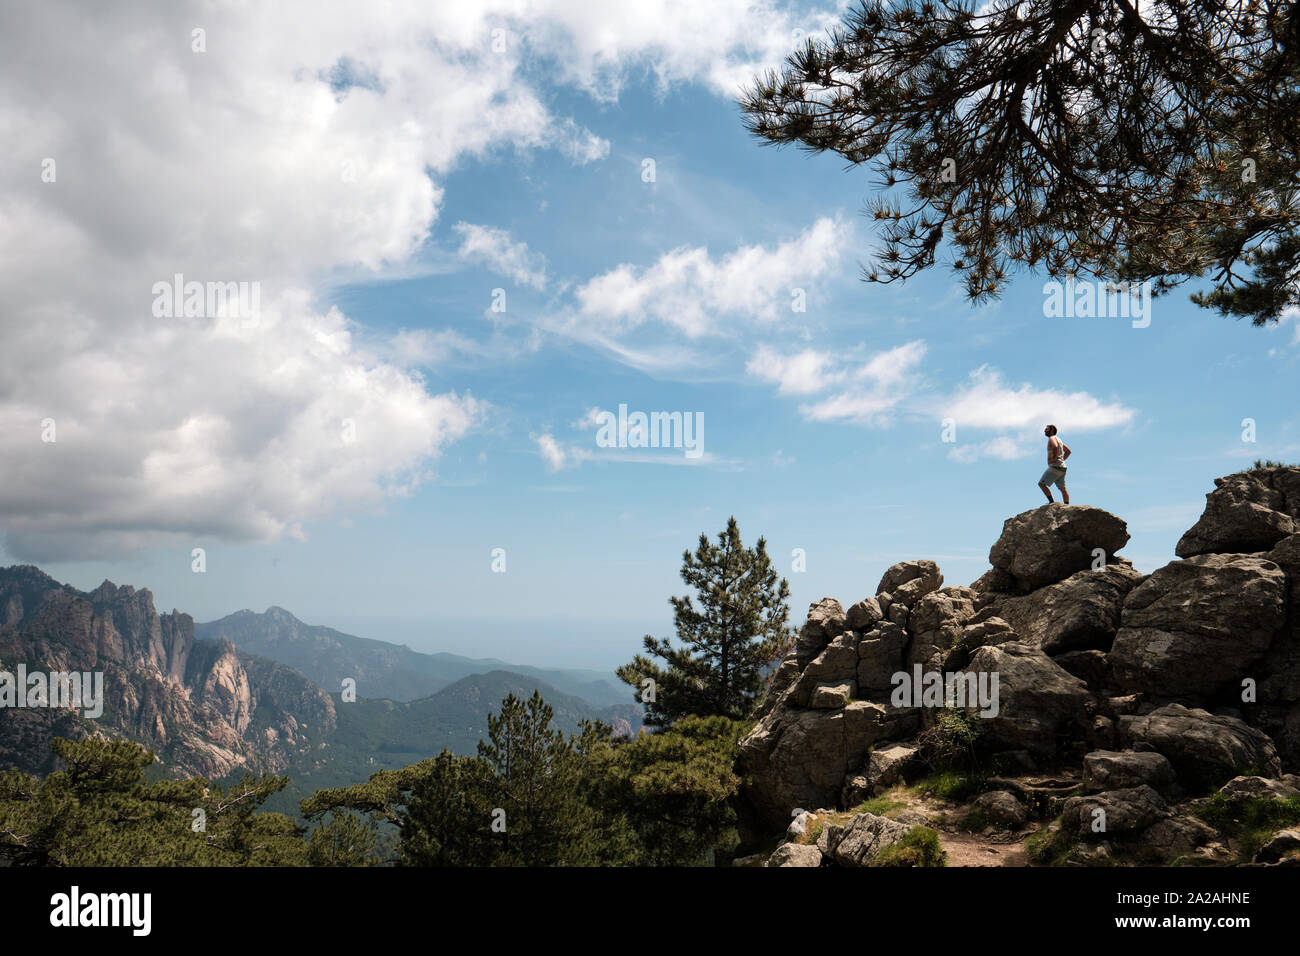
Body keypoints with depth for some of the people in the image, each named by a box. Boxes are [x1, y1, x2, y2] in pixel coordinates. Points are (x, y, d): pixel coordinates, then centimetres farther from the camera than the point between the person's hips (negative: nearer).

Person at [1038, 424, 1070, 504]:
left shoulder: (1052, 438, -6)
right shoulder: (1058, 439, 23)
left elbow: (1055, 447, -29)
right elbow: (1068, 451, 31)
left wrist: (1054, 458, -21)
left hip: (1055, 467, -10)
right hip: (1062, 468, 10)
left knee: (1041, 483, -9)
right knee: (1062, 489, 7)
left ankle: (1052, 502, -16)